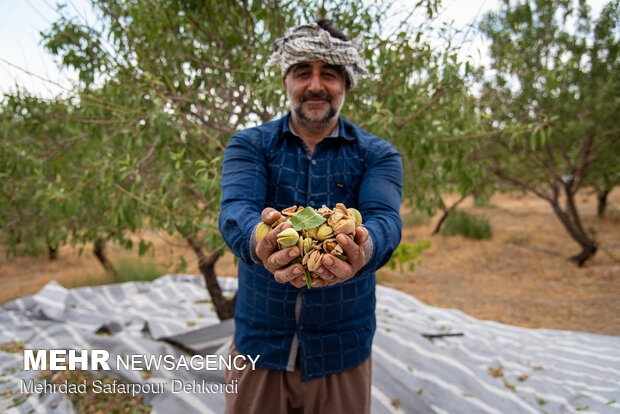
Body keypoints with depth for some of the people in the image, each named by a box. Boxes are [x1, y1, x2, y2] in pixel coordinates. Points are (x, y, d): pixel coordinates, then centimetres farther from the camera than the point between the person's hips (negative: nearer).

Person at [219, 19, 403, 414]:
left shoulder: (377, 155, -1)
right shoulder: (249, 145, -1)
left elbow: (385, 218, -18)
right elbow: (235, 210, -18)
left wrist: (363, 248, -42)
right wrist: (258, 240, -41)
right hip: (258, 341, 1)